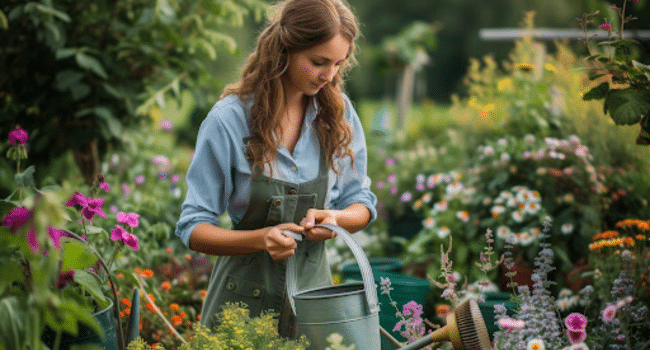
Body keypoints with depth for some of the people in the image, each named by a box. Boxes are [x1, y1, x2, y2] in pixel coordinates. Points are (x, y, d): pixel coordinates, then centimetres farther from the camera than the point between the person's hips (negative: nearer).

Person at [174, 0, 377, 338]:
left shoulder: (338, 113, -3)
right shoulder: (229, 119, -15)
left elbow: (361, 203, 6)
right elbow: (193, 229, -13)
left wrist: (334, 218, -17)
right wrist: (261, 239, -29)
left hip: (313, 287, 3)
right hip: (245, 296, -3)